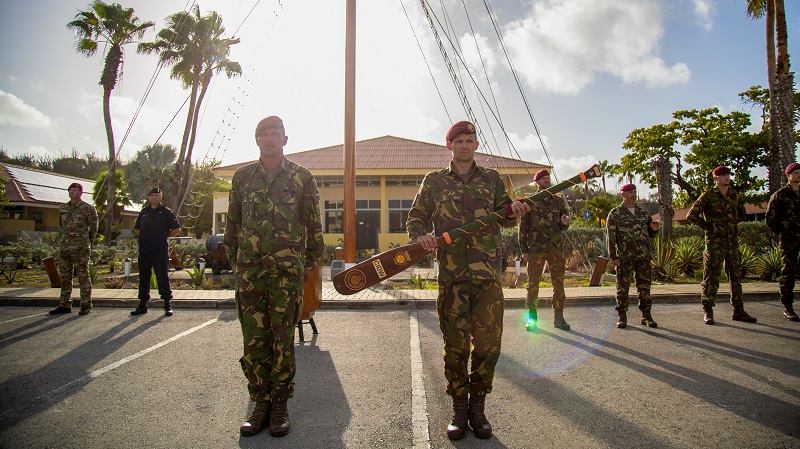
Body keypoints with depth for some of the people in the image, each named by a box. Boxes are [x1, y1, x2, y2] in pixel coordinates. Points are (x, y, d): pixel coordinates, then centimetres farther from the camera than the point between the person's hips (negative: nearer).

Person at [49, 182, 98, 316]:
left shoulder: (88, 208, -3)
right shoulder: (63, 208, 13)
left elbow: (94, 227, 4)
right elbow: (61, 225, 26)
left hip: (81, 249, -6)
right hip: (64, 246, 6)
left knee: (83, 276, -3)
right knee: (65, 277, 9)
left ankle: (86, 305, 2)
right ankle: (65, 305, 15)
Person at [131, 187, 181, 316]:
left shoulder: (166, 212, 1)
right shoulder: (144, 212, 14)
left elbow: (177, 229, 0)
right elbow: (137, 229, 25)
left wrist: (164, 236, 0)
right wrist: (145, 237, 12)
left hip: (160, 251, -5)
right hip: (144, 250, 5)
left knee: (163, 277, -3)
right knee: (143, 277, 9)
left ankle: (168, 304, 3)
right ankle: (143, 304, 18)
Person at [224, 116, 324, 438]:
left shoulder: (302, 178, 4)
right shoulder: (242, 177, 11)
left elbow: (313, 223, 7)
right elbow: (233, 222, 16)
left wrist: (311, 262, 7)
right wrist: (234, 260, 15)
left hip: (287, 269, -2)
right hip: (249, 269, 3)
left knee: (283, 339, 2)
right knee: (254, 338, 4)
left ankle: (280, 403, 14)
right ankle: (261, 402, 16)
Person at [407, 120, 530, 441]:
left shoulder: (492, 179, 14)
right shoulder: (434, 181, 11)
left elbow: (504, 219, 15)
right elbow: (416, 218, 12)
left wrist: (514, 212, -9)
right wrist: (420, 237, -10)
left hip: (488, 274, 1)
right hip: (451, 276, -1)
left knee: (488, 343, 3)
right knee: (455, 345, 3)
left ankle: (477, 407, 20)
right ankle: (459, 409, 19)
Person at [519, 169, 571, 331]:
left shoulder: (558, 200, 14)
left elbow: (563, 227, 19)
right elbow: (523, 227, 3)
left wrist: (564, 223, -7)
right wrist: (524, 250, -4)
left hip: (556, 248, 3)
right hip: (536, 248, -3)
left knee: (558, 283, 4)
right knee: (533, 283, 0)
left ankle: (558, 317, 12)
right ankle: (532, 318, 9)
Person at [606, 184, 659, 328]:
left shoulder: (643, 213, 15)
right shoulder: (615, 213, 2)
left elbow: (650, 234, 22)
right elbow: (610, 236, -3)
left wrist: (654, 229, -2)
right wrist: (613, 257, -10)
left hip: (644, 257, 4)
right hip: (625, 258, -4)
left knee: (645, 287, 8)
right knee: (623, 288, 0)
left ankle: (646, 315, 18)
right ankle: (622, 316, 10)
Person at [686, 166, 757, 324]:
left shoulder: (735, 195, 11)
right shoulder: (708, 196, -6)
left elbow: (742, 214, 27)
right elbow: (691, 216, -7)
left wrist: (733, 224, 13)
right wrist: (708, 226, -6)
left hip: (733, 242, 6)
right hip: (715, 242, -6)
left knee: (736, 276, 10)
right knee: (711, 277, -3)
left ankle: (738, 311, 18)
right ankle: (707, 312, 4)